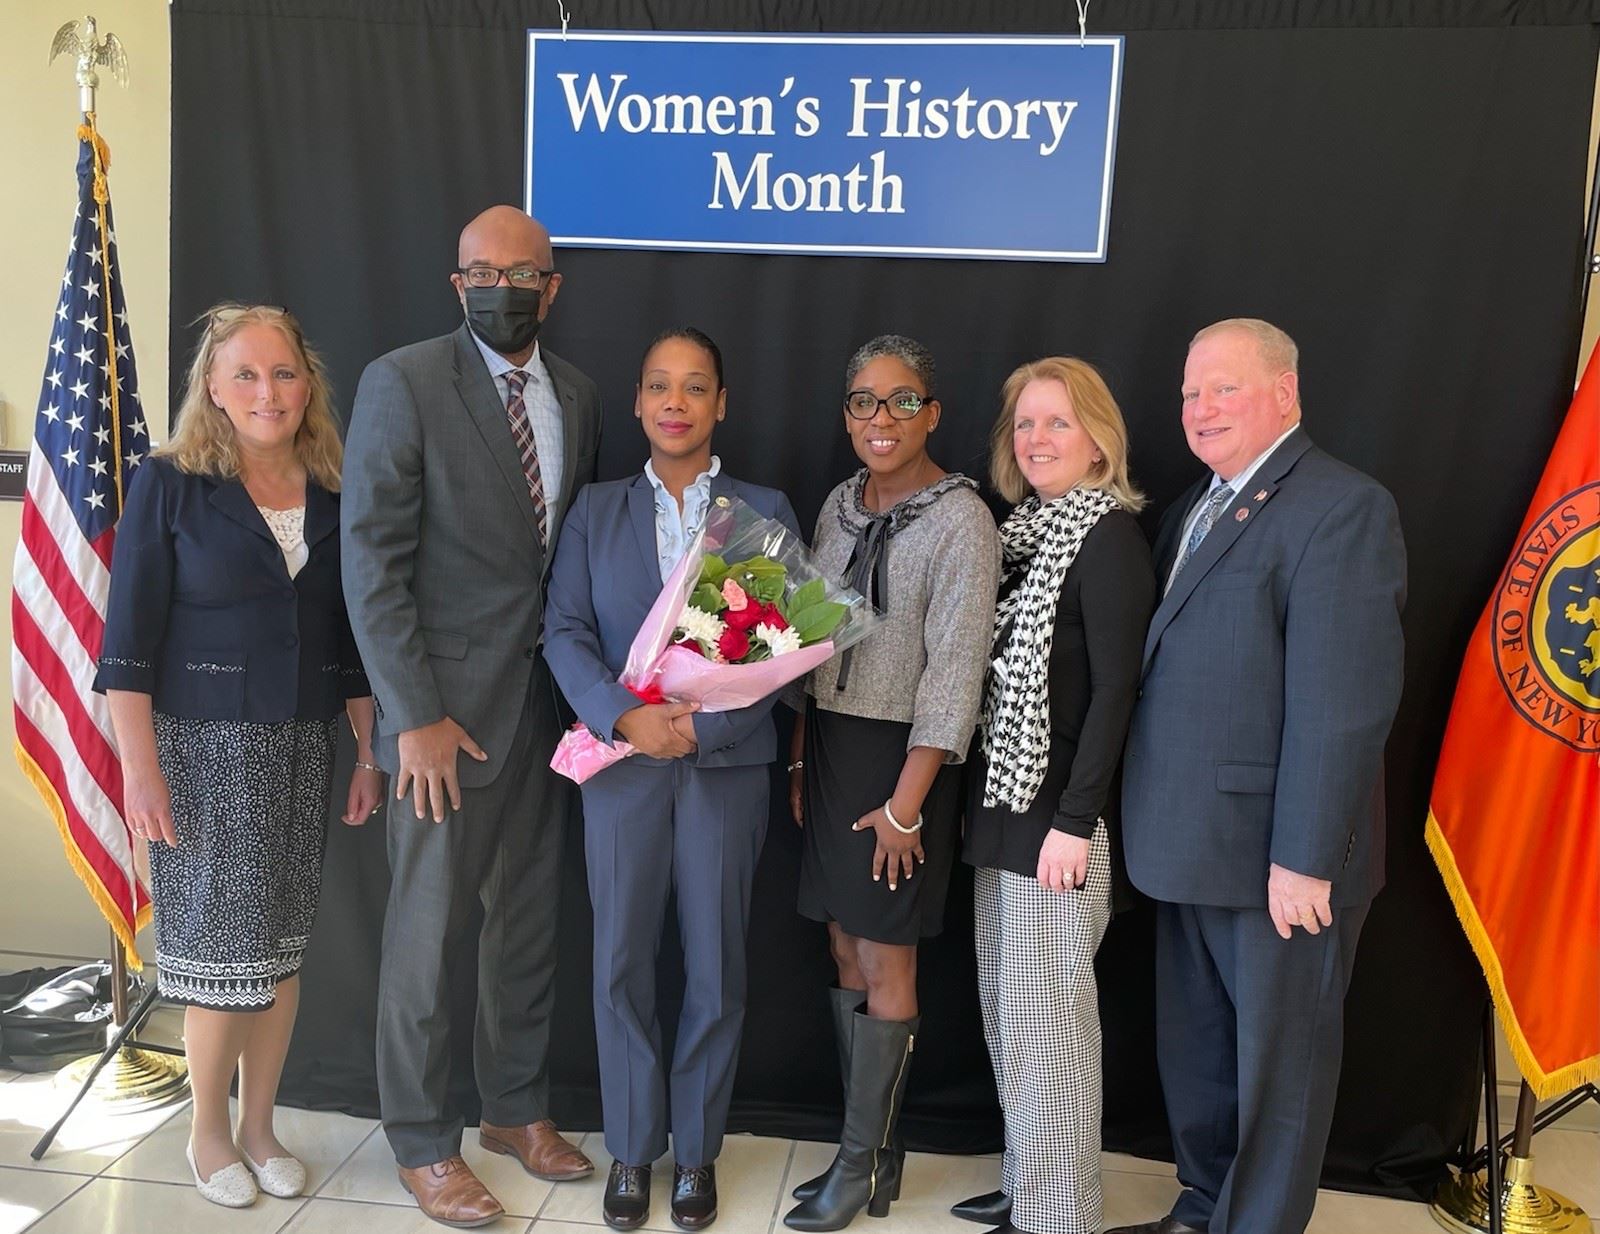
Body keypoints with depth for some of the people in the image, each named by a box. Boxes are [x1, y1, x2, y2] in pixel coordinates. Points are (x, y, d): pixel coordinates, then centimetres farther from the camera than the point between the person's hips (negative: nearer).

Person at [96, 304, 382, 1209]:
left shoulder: (334, 497, 6)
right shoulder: (169, 483, -5)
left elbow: (353, 641, 10)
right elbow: (130, 639, -7)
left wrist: (371, 752, 7)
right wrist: (141, 766, -13)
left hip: (304, 746, 4)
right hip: (205, 743, -3)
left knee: (283, 941, 9)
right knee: (222, 941, 2)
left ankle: (260, 1125, 27)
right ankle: (209, 1132, 24)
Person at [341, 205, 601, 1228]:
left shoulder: (578, 396, 8)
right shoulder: (402, 383, -8)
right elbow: (373, 560, -12)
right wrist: (415, 713, -16)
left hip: (548, 699, 5)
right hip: (448, 704, -5)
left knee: (530, 919, 16)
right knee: (430, 930, 6)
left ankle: (517, 1108, 34)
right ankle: (424, 1143, 25)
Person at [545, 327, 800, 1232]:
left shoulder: (766, 509, 4)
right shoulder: (596, 509, 8)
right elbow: (565, 631, 0)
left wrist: (709, 720, -16)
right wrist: (626, 716, -17)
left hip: (728, 763, -1)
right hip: (622, 761, 1)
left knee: (716, 966, 8)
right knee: (624, 962, 8)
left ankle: (697, 1149, 27)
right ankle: (632, 1148, 26)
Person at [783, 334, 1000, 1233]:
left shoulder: (960, 519, -13)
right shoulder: (840, 507, 8)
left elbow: (955, 671, -16)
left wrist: (906, 803, -17)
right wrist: (802, 756, 9)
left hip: (902, 757, -6)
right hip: (830, 747, 7)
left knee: (885, 966, 3)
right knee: (848, 957, 12)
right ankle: (871, 1148, 26)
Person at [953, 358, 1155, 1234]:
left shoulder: (1110, 538, -11)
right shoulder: (1021, 531, 11)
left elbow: (1115, 691, -16)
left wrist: (1075, 820, -19)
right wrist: (984, 800, 10)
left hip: (1056, 808, -8)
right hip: (1000, 800, 8)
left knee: (1044, 1013, 1)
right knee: (1004, 1007, 15)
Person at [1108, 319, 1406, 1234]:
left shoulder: (1343, 506, -14)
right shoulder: (1194, 509, 13)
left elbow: (1343, 703, -20)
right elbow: (1175, 672, 10)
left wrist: (1305, 857, -21)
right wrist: (1158, 828, 6)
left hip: (1276, 856, -8)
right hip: (1190, 846, 8)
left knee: (1278, 1061, 11)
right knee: (1195, 1051, 21)